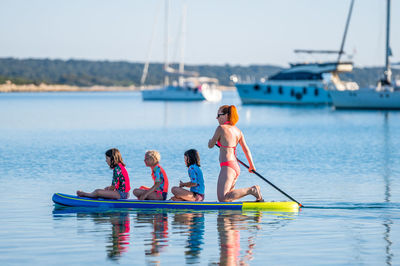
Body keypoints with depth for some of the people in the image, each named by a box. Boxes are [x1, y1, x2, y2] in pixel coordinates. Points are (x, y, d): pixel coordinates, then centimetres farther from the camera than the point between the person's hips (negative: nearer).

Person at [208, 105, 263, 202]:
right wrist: (251, 166, 24)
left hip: (227, 167, -9)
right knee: (227, 198, 19)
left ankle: (251, 190, -18)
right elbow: (246, 149, 15)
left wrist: (211, 141, 24)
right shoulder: (238, 131, 12)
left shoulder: (221, 128, -9)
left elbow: (210, 145, 1)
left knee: (222, 198, -17)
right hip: (236, 167, 9)